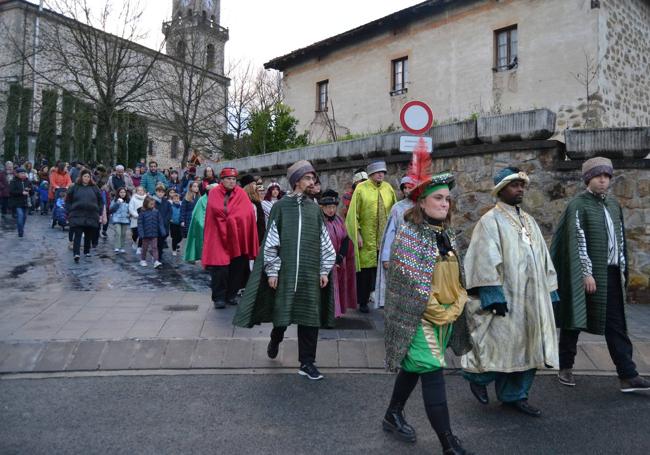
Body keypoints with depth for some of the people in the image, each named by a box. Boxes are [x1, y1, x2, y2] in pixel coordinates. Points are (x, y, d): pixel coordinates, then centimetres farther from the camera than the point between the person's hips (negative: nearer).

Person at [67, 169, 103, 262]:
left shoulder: (94, 188, 9)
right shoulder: (75, 187, 5)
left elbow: (100, 201, 13)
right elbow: (68, 201, 10)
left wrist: (99, 213, 6)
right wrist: (70, 212, 3)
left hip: (91, 216, 2)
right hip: (77, 216, -2)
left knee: (89, 235, 11)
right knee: (77, 235, -9)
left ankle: (87, 251, 26)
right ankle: (76, 253, -16)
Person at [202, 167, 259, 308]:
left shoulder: (241, 193, 7)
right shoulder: (214, 193, 2)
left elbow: (247, 212, -6)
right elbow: (215, 209, -15)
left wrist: (228, 216, -11)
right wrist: (235, 216, -10)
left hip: (237, 236, 3)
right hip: (219, 235, -3)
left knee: (237, 267, 4)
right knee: (219, 268, -5)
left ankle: (232, 294, 18)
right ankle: (219, 297, 6)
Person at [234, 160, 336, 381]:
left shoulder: (315, 209, 8)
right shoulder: (280, 206, 0)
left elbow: (324, 242, 10)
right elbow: (271, 241, -1)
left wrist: (324, 271, 5)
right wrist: (272, 271, -4)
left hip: (310, 273, 2)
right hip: (285, 271, -2)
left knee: (309, 317, 2)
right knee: (282, 312, 6)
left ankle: (307, 363, 14)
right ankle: (275, 339, 39)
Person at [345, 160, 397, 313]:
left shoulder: (388, 188, 5)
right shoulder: (361, 189, -5)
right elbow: (353, 214, -4)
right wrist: (357, 234, -9)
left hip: (386, 238, 3)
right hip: (367, 238, -3)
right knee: (365, 269, 4)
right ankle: (363, 302, 16)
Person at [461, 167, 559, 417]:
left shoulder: (529, 221, 14)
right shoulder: (490, 221, -8)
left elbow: (543, 257, 16)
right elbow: (486, 261, -15)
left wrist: (550, 291, 12)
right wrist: (495, 297, -19)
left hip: (532, 297, 7)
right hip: (506, 297, -7)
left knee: (528, 347, 10)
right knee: (503, 345, -3)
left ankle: (514, 395, 24)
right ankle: (478, 375, 23)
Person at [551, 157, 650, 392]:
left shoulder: (613, 204, 12)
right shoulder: (578, 205, -8)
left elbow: (620, 239, 16)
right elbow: (578, 241, -14)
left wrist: (622, 270, 12)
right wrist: (587, 273, -19)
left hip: (611, 273, 6)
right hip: (586, 273, -6)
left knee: (615, 324, 5)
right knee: (576, 320, 5)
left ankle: (627, 375, 8)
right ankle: (565, 367, 19)